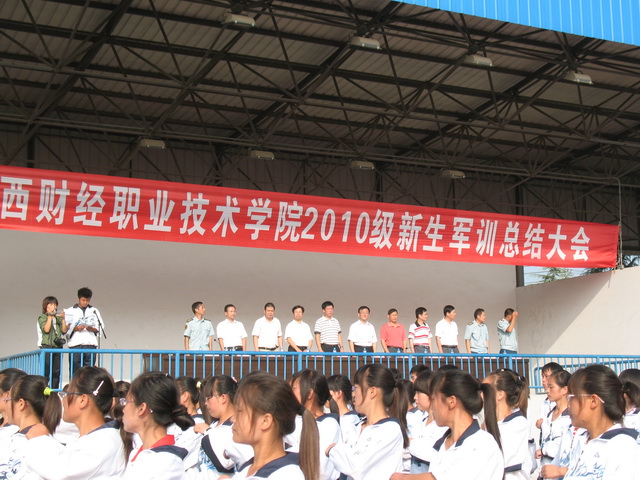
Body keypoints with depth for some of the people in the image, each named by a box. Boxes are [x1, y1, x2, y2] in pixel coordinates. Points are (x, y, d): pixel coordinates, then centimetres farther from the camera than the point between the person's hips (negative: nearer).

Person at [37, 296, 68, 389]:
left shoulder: (58, 318, 18)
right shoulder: (42, 318, 4)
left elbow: (64, 331, 7)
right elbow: (46, 329, -12)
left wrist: (63, 319, 1)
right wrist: (50, 316, -9)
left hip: (58, 346, 5)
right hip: (46, 346, -5)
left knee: (56, 371, 2)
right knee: (46, 370, -10)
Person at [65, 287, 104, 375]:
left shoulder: (94, 311, 16)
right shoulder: (70, 311, 11)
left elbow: (100, 329, 12)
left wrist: (92, 329, -8)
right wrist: (75, 329, -14)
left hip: (91, 345, 2)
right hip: (75, 345, -1)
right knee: (75, 371, -4)